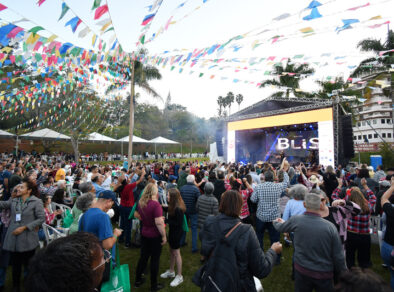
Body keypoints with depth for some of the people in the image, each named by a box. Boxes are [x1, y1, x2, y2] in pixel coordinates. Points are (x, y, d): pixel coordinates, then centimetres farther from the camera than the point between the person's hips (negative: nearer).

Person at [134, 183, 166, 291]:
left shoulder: (141, 202, -2)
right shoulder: (155, 204, -26)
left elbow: (136, 215, 15)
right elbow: (159, 223, -27)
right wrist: (164, 236, -17)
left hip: (144, 234, 7)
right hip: (155, 236, -6)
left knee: (143, 257, 22)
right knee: (155, 259, 10)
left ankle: (138, 280, 37)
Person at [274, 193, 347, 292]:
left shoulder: (296, 220, -16)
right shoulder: (330, 227, -17)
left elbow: (280, 228, 5)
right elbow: (338, 256, -11)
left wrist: (277, 222, 28)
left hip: (302, 271, 1)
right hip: (324, 274, 0)